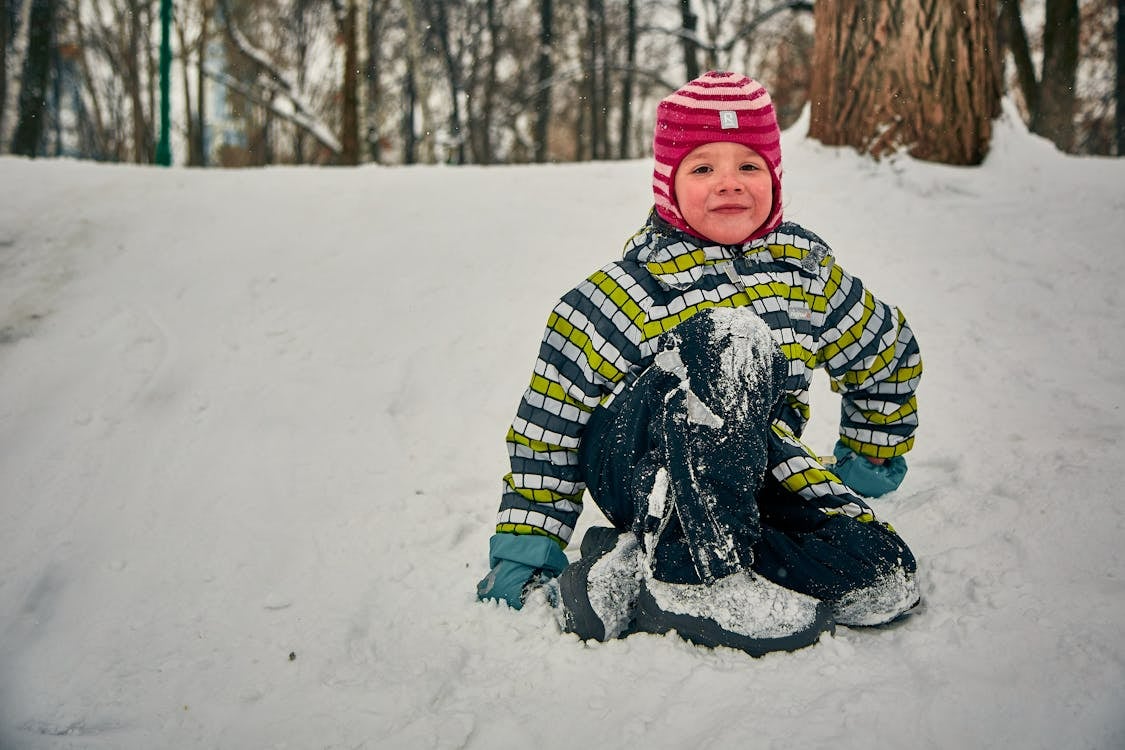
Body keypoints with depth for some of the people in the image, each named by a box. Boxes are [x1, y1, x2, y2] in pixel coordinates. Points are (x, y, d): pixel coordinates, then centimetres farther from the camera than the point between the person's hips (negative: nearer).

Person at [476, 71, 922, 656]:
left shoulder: (807, 273, 2)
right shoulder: (631, 291, -11)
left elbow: (889, 355, 20)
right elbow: (550, 420, -8)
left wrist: (867, 463, 26)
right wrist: (524, 549, -9)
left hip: (754, 465, 6)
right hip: (636, 468, -6)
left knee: (885, 577, -22)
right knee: (727, 339, -34)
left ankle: (629, 574, -15)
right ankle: (704, 573, -31)